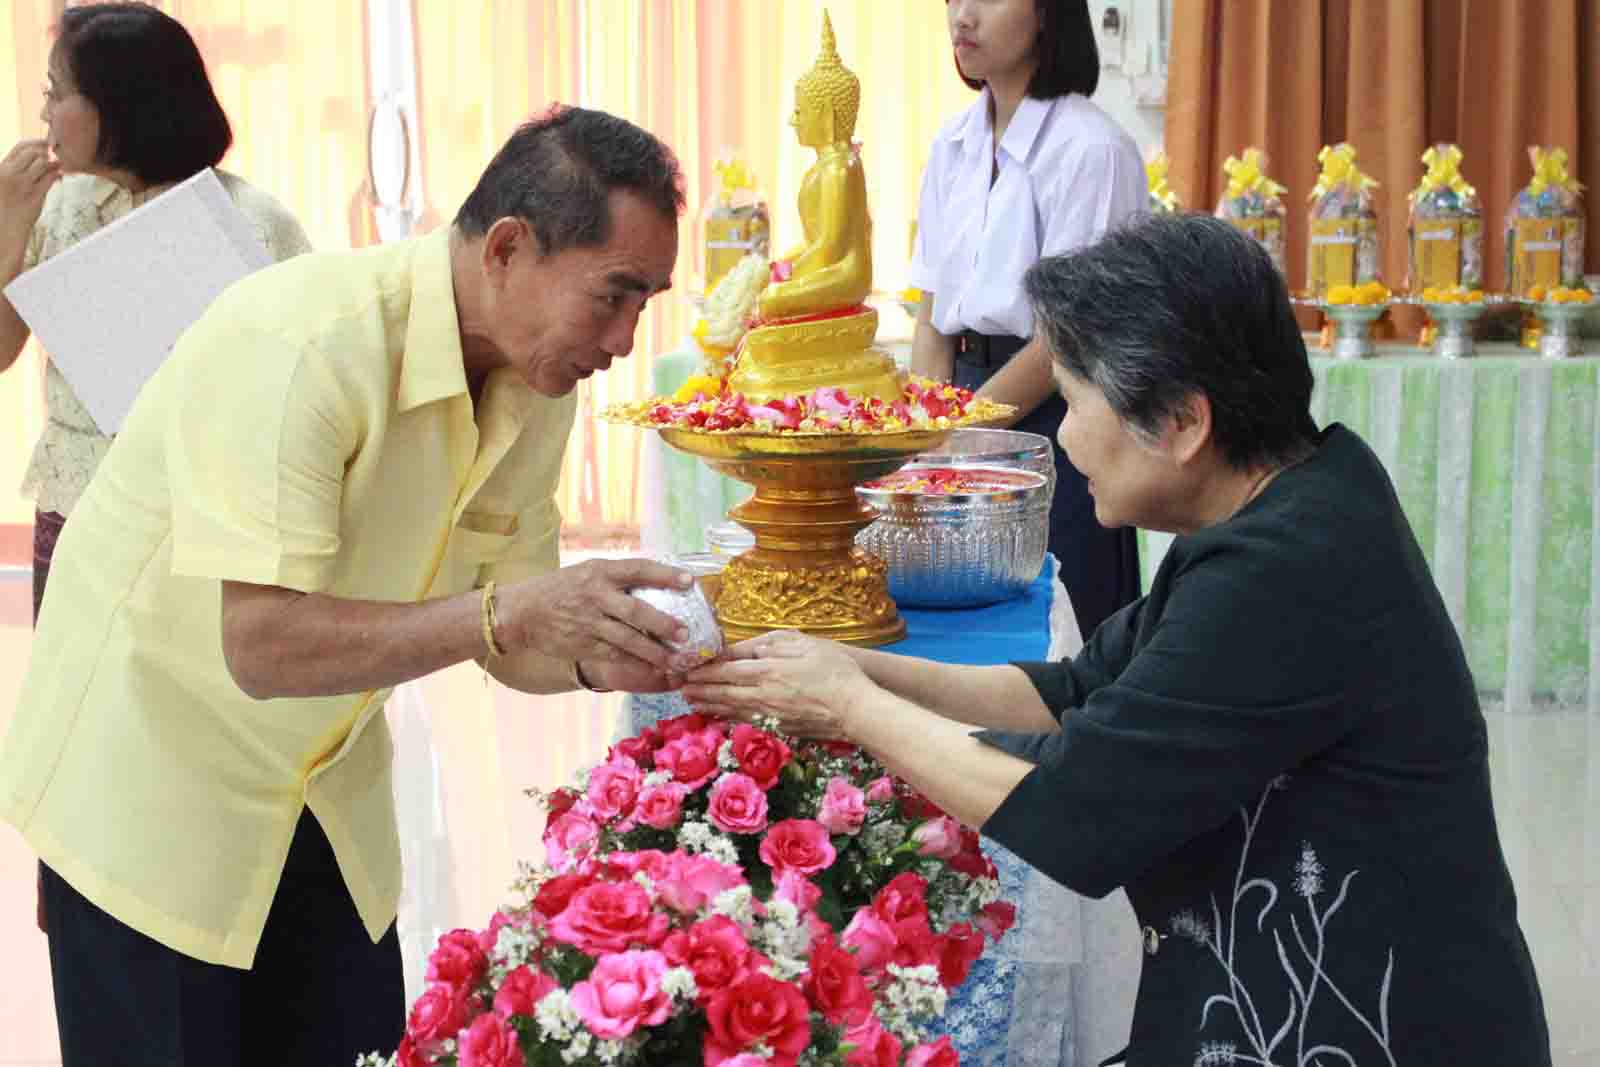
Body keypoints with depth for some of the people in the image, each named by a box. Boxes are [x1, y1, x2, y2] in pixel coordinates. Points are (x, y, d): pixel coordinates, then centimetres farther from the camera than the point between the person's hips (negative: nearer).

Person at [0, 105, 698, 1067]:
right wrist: (503, 616, -40)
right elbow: (263, 643, -34)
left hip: (328, 788, 7)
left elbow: (505, 638, 1)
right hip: (146, 789, -6)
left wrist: (593, 654, -20)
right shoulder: (300, 344, -29)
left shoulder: (539, 387, -6)